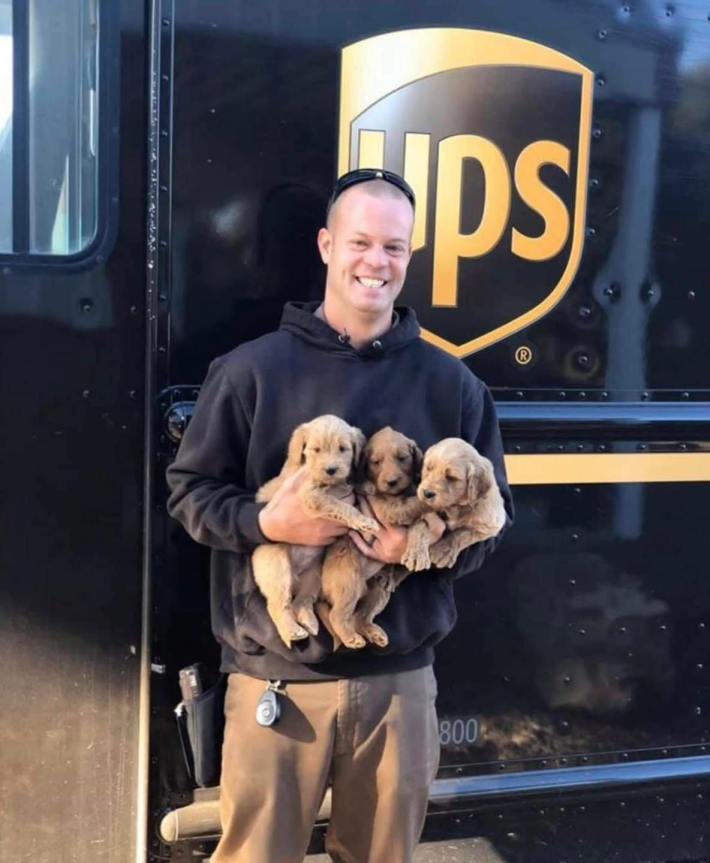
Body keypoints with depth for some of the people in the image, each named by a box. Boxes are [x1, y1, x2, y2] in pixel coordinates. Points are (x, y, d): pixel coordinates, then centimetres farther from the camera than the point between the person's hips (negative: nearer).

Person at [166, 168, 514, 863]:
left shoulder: (452, 384, 4)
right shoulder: (251, 369, -3)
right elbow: (188, 489, 1)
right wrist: (263, 523, -18)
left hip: (399, 677, 2)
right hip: (274, 675, -2)